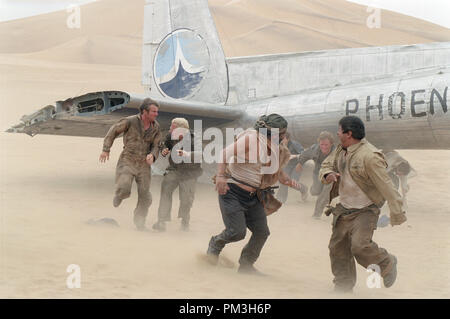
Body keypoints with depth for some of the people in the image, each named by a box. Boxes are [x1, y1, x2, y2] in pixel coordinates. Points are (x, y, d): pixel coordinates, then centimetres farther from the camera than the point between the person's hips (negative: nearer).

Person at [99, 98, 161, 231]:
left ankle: (139, 222, 23)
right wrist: (106, 149, -4)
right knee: (124, 189, -23)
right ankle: (119, 195, 15)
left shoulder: (156, 127, -1)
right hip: (127, 161, -4)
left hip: (144, 164, 4)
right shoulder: (130, 121, -13)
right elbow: (113, 131, -1)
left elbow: (155, 146, 5)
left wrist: (152, 156, -17)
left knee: (145, 196, 3)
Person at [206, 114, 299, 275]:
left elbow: (277, 171, 21)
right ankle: (215, 244, 23)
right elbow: (225, 153, -20)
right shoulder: (250, 140, -18)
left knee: (261, 232, 4)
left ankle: (246, 265, 23)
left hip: (253, 195, 8)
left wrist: (287, 181, 0)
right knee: (237, 231, -11)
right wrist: (220, 176, -29)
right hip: (232, 191, -7)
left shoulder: (278, 151, 6)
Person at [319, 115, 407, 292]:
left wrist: (397, 214, -25)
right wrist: (328, 174, -10)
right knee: (338, 247, 7)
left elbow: (386, 186, -23)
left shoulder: (370, 156, -23)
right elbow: (326, 164, 17)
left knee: (360, 246, -21)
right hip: (343, 208, 8)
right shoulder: (341, 150, 3)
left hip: (365, 210, -8)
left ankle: (387, 264, 9)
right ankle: (343, 286, 20)